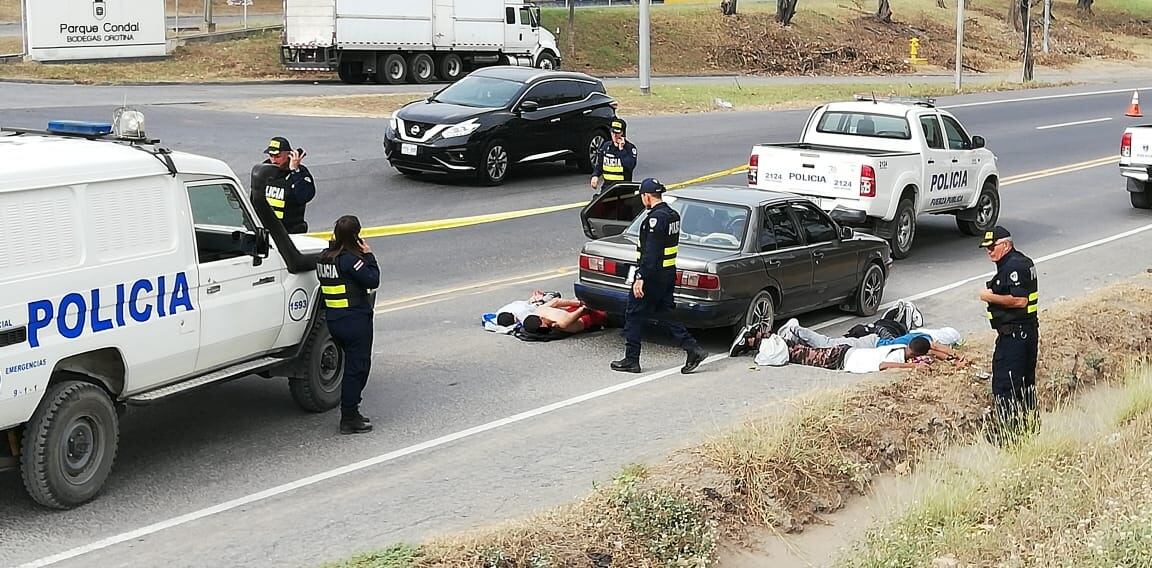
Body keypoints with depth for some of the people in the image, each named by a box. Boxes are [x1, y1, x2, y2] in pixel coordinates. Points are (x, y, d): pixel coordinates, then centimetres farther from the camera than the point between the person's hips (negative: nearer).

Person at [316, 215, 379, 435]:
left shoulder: (324, 257, 7)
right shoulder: (349, 259, -18)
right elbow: (372, 280, -20)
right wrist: (369, 256, -8)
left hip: (332, 318, 8)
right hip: (355, 320, -8)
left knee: (353, 365, 19)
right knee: (357, 367, 0)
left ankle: (350, 412, 24)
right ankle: (349, 419, 3)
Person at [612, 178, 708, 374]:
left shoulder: (656, 218, -20)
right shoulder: (673, 215, 10)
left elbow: (650, 252, -26)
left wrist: (640, 278, -27)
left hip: (653, 275, -9)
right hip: (669, 273, 9)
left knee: (634, 315, 2)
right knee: (665, 313, 16)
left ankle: (631, 360, 9)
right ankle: (693, 349, 9)